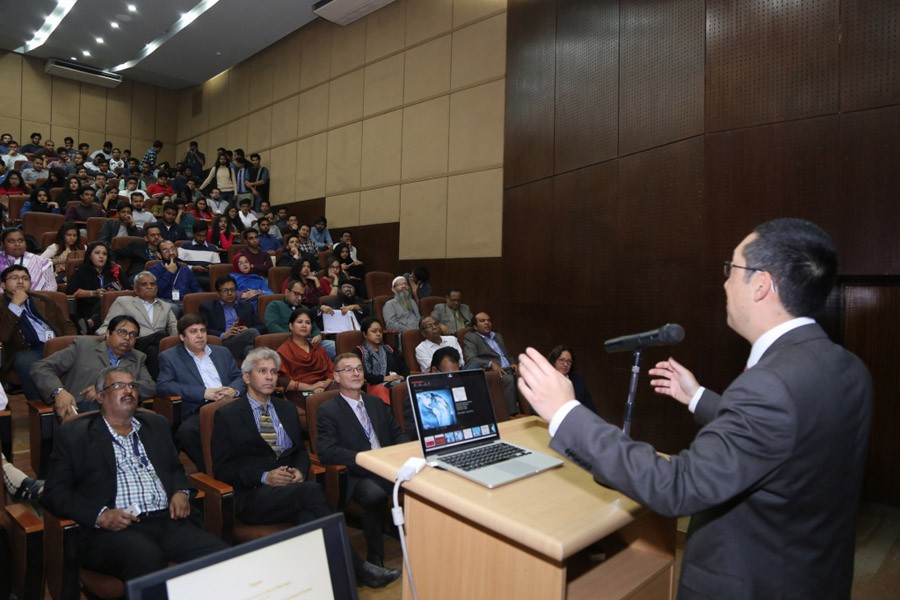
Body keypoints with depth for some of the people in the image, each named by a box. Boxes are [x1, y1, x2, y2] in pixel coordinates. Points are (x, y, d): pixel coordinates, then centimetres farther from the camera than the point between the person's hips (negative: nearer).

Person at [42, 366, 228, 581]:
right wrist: (100, 515, -11)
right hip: (113, 529, -3)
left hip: (168, 521, 4)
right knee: (149, 560, -38)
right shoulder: (73, 435, 10)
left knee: (222, 556, -23)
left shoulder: (156, 425, 23)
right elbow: (55, 492, 5)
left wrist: (181, 492, 6)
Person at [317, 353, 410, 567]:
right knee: (375, 494, -36)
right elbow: (327, 451, -10)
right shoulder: (328, 411, 1)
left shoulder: (376, 403, 19)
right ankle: (375, 557, -15)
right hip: (356, 476, -4)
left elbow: (398, 433, 20)